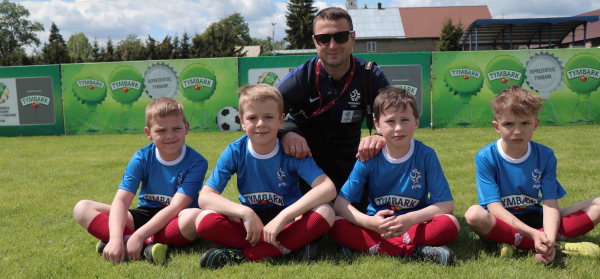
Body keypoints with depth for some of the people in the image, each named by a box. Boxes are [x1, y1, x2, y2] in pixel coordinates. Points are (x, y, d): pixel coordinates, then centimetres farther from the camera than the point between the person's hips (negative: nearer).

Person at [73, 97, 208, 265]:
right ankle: (147, 244, -29)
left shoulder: (196, 163, -14)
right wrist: (115, 238, -32)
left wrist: (139, 236, -30)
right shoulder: (142, 158, -6)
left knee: (195, 215, -39)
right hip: (144, 215, 4)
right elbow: (121, 200, -15)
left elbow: (176, 207, -22)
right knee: (82, 208, -13)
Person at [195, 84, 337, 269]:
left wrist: (283, 217, -34)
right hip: (250, 222, 1)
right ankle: (293, 246, -24)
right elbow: (205, 197, -14)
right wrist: (245, 212, -29)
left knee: (325, 213, -32)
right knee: (205, 220, -25)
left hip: (289, 221, -1)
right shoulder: (235, 152, -8)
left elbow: (328, 188, -26)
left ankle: (242, 256, -27)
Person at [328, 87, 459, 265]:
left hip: (416, 226, 0)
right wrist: (370, 222, -30)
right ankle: (413, 251, -28)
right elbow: (340, 203, -11)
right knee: (336, 226, -25)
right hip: (377, 228, 1)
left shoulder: (426, 155, -8)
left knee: (450, 224, -29)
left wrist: (411, 219, -27)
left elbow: (446, 204, -10)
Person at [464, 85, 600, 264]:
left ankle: (516, 243, -24)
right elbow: (494, 206, -18)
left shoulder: (545, 156, -1)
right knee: (474, 215, -37)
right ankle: (559, 245, -27)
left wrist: (548, 239, -29)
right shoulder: (485, 157, -11)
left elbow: (550, 203, -9)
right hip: (503, 223, -3)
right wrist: (533, 233, -31)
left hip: (535, 219, 4)